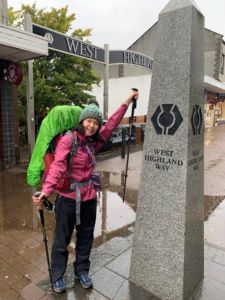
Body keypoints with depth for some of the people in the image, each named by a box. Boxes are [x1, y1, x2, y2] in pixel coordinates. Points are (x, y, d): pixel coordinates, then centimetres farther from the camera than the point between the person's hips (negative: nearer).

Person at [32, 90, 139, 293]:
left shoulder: (94, 142, 2)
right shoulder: (67, 140, -16)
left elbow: (112, 124, 8)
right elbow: (57, 167, -27)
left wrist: (126, 103, 10)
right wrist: (46, 191, -40)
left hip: (89, 198, 6)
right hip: (68, 198, -5)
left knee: (86, 237, 19)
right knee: (62, 239, 12)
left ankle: (82, 271, 41)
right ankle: (58, 277, 34)